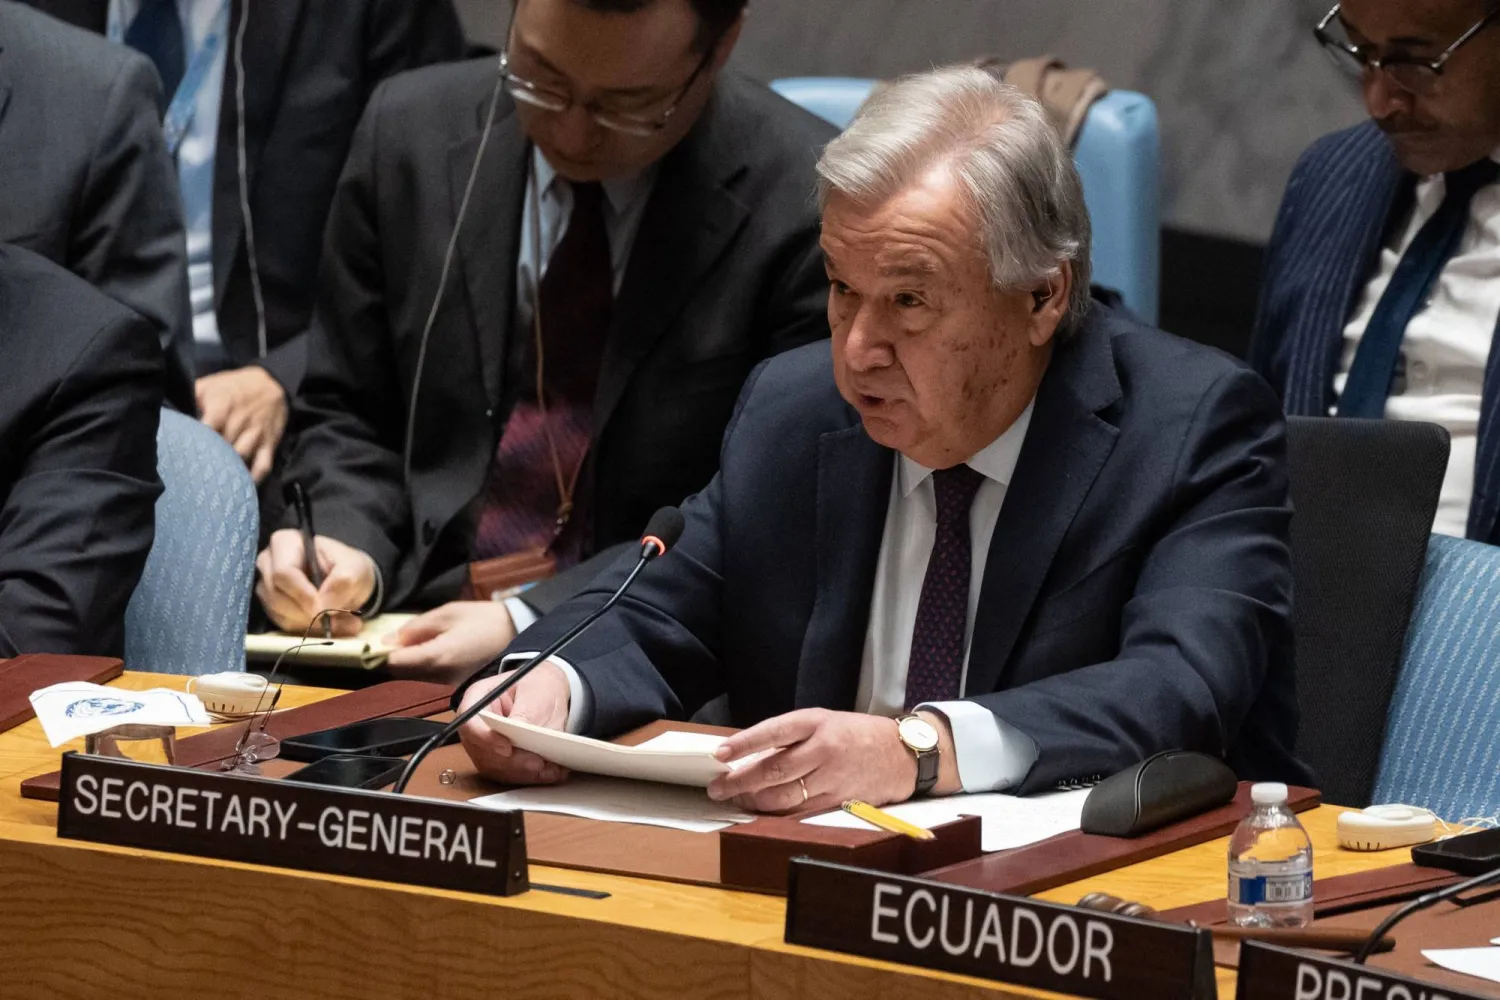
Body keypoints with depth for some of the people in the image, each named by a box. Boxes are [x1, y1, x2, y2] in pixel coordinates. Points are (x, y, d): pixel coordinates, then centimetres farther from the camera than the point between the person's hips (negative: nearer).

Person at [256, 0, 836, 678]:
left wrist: (530, 623, -19)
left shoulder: (804, 200, -10)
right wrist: (347, 549, -9)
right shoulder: (410, 133, 2)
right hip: (416, 626, 3)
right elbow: (346, 418, 12)